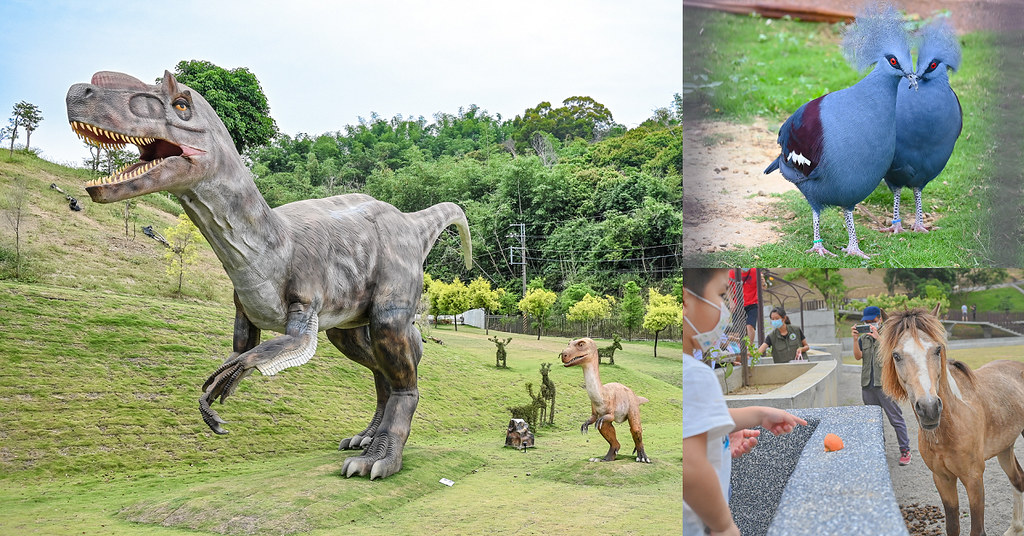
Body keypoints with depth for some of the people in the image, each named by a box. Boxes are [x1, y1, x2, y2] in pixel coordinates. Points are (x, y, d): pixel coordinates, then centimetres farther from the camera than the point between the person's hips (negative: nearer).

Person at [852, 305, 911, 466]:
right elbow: (858, 356, 0)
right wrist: (855, 339, -12)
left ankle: (905, 450, 3)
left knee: (896, 419, -3)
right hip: (868, 385, 5)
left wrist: (877, 338, -23)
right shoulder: (863, 338, 13)